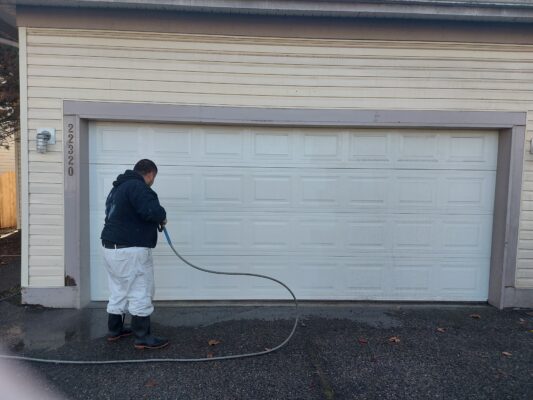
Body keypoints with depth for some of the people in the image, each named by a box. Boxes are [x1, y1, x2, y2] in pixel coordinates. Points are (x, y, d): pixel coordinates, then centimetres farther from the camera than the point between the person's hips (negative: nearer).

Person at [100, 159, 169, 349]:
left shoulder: (118, 187, 18)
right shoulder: (138, 187, -15)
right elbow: (151, 210, -29)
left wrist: (155, 221, 15)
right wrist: (162, 217, -8)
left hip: (111, 247, 10)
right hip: (130, 251, -10)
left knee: (119, 291, 20)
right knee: (141, 293, 0)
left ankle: (114, 330, 31)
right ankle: (142, 337, 7)